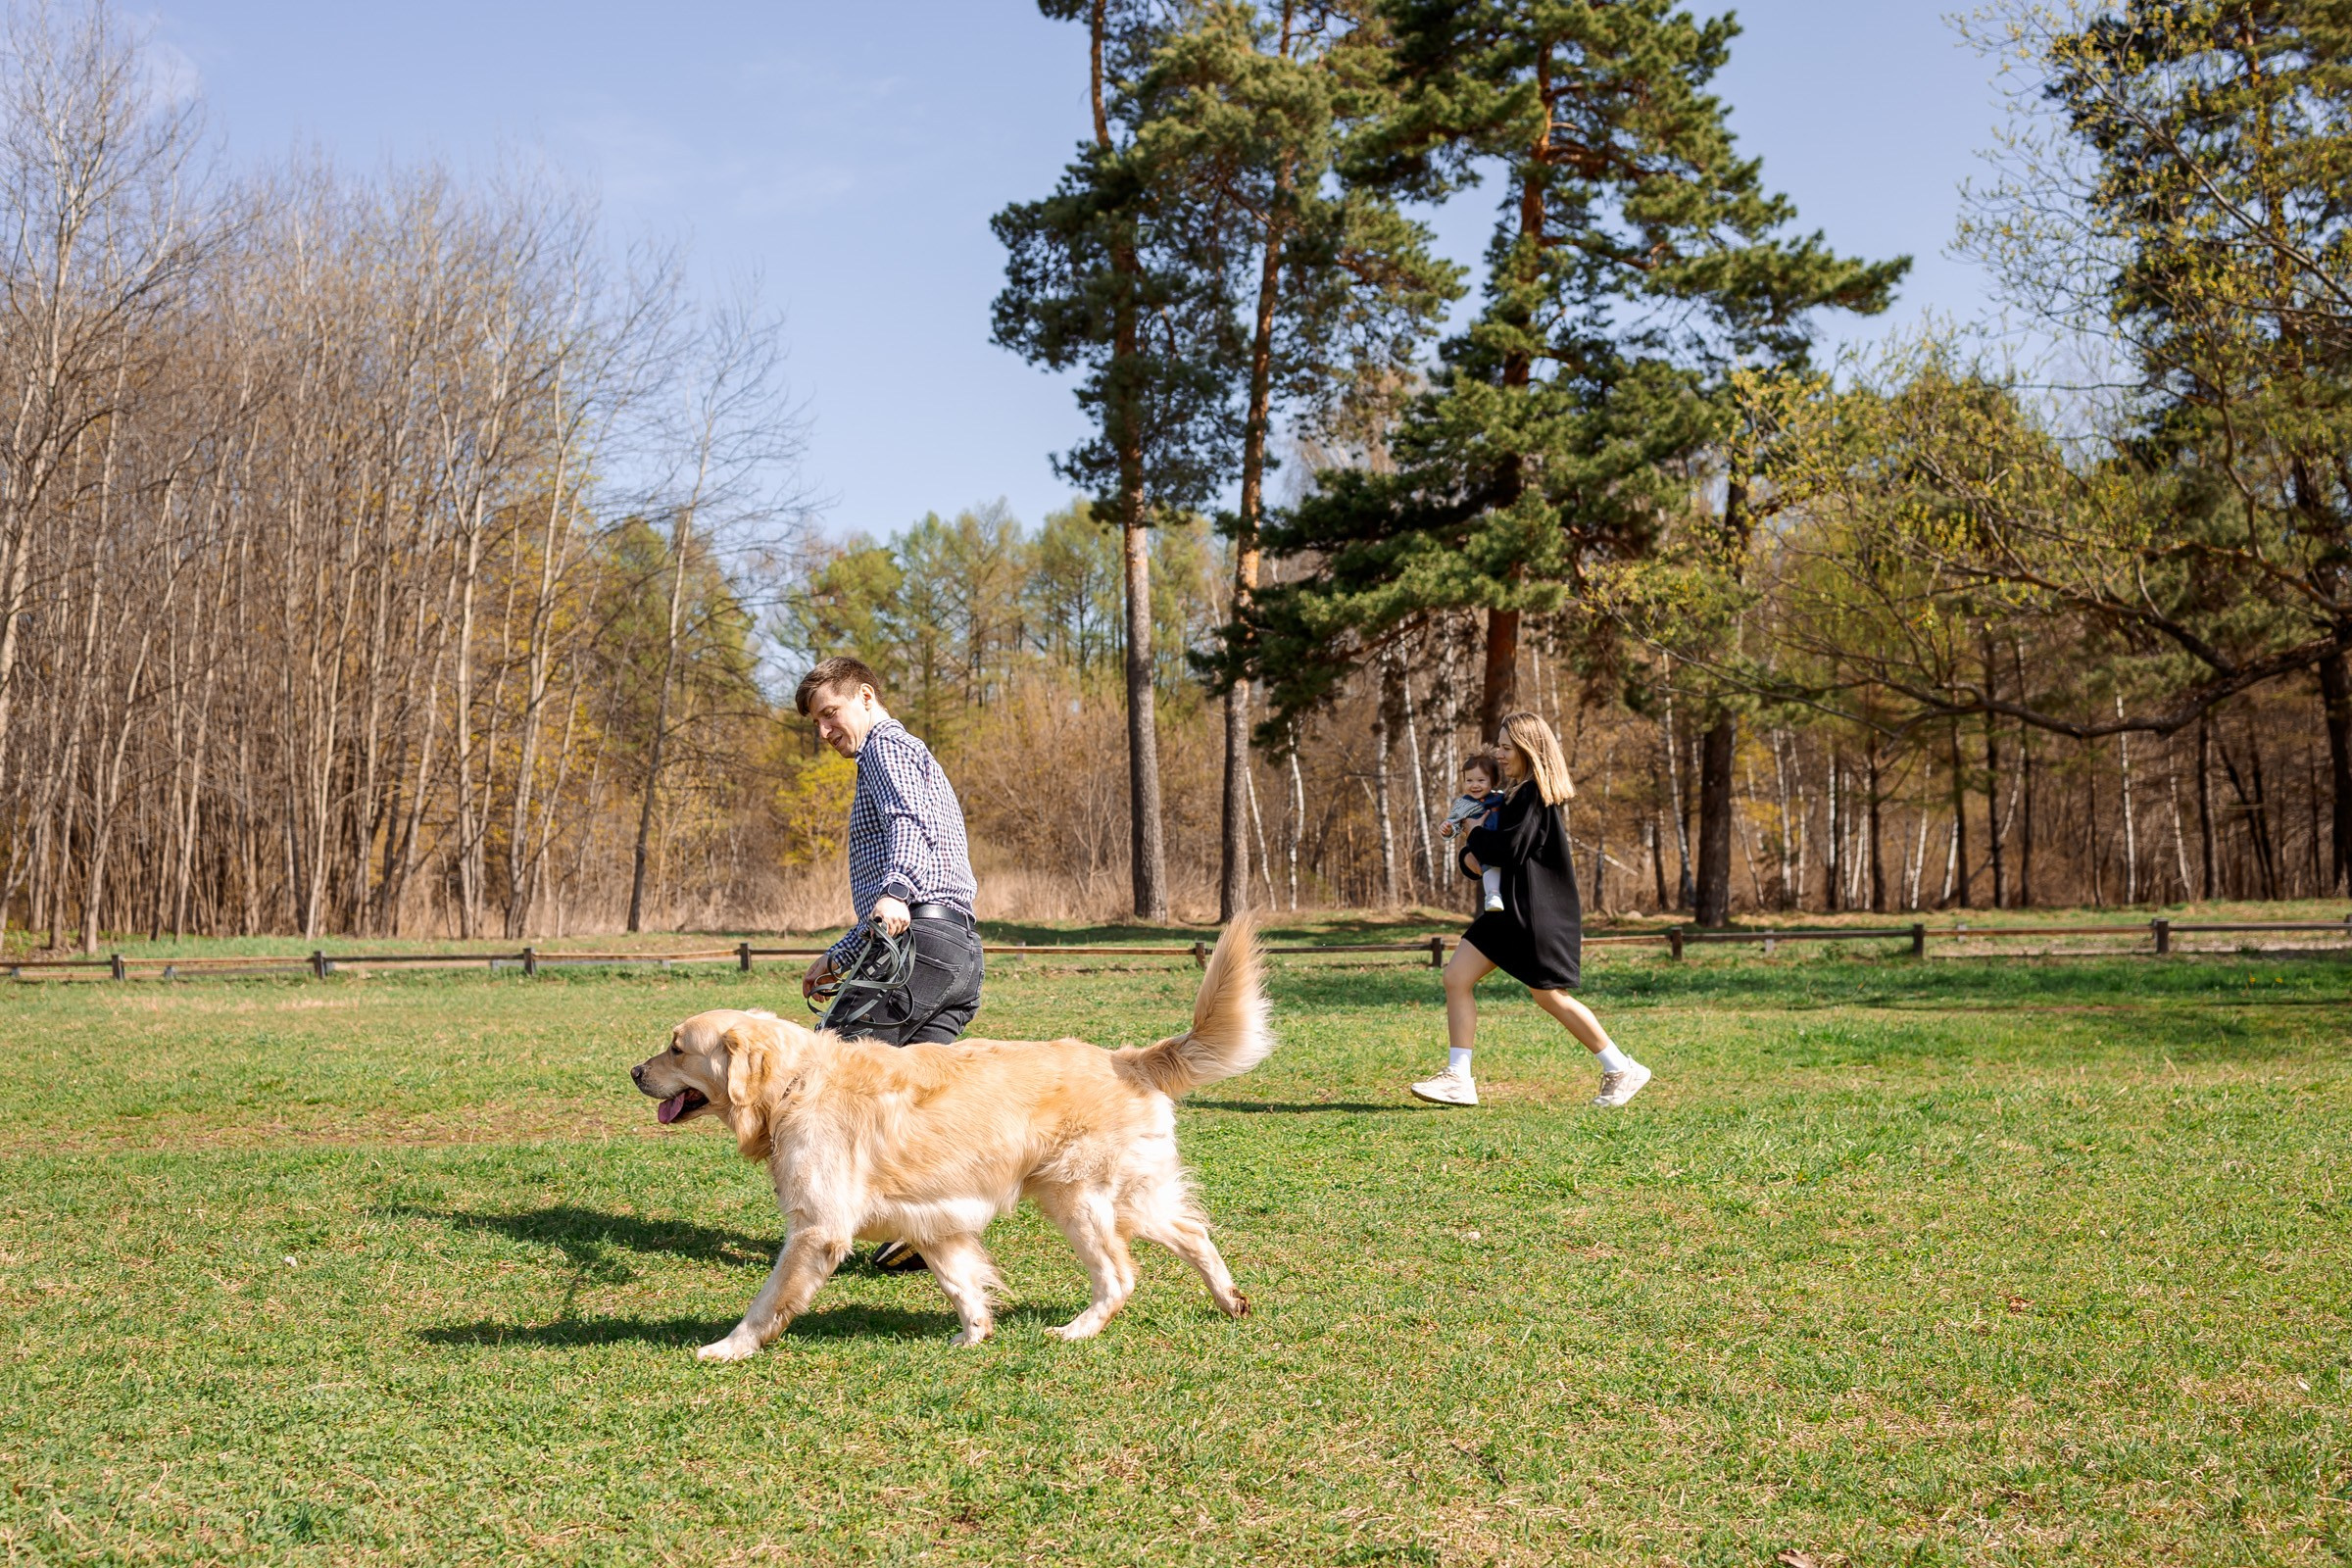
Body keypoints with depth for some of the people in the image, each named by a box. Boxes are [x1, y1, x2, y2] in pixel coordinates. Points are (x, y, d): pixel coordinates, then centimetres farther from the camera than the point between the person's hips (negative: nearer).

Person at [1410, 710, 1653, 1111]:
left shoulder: (1534, 795, -15)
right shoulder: (1516, 792, 16)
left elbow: (1510, 849, -23)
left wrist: (1476, 837, -6)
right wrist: (1480, 852, 2)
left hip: (1540, 909, -10)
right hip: (1511, 908, 10)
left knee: (1549, 996, -2)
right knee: (1456, 977, 2)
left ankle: (1622, 1070, 12)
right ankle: (1458, 1079, 1)